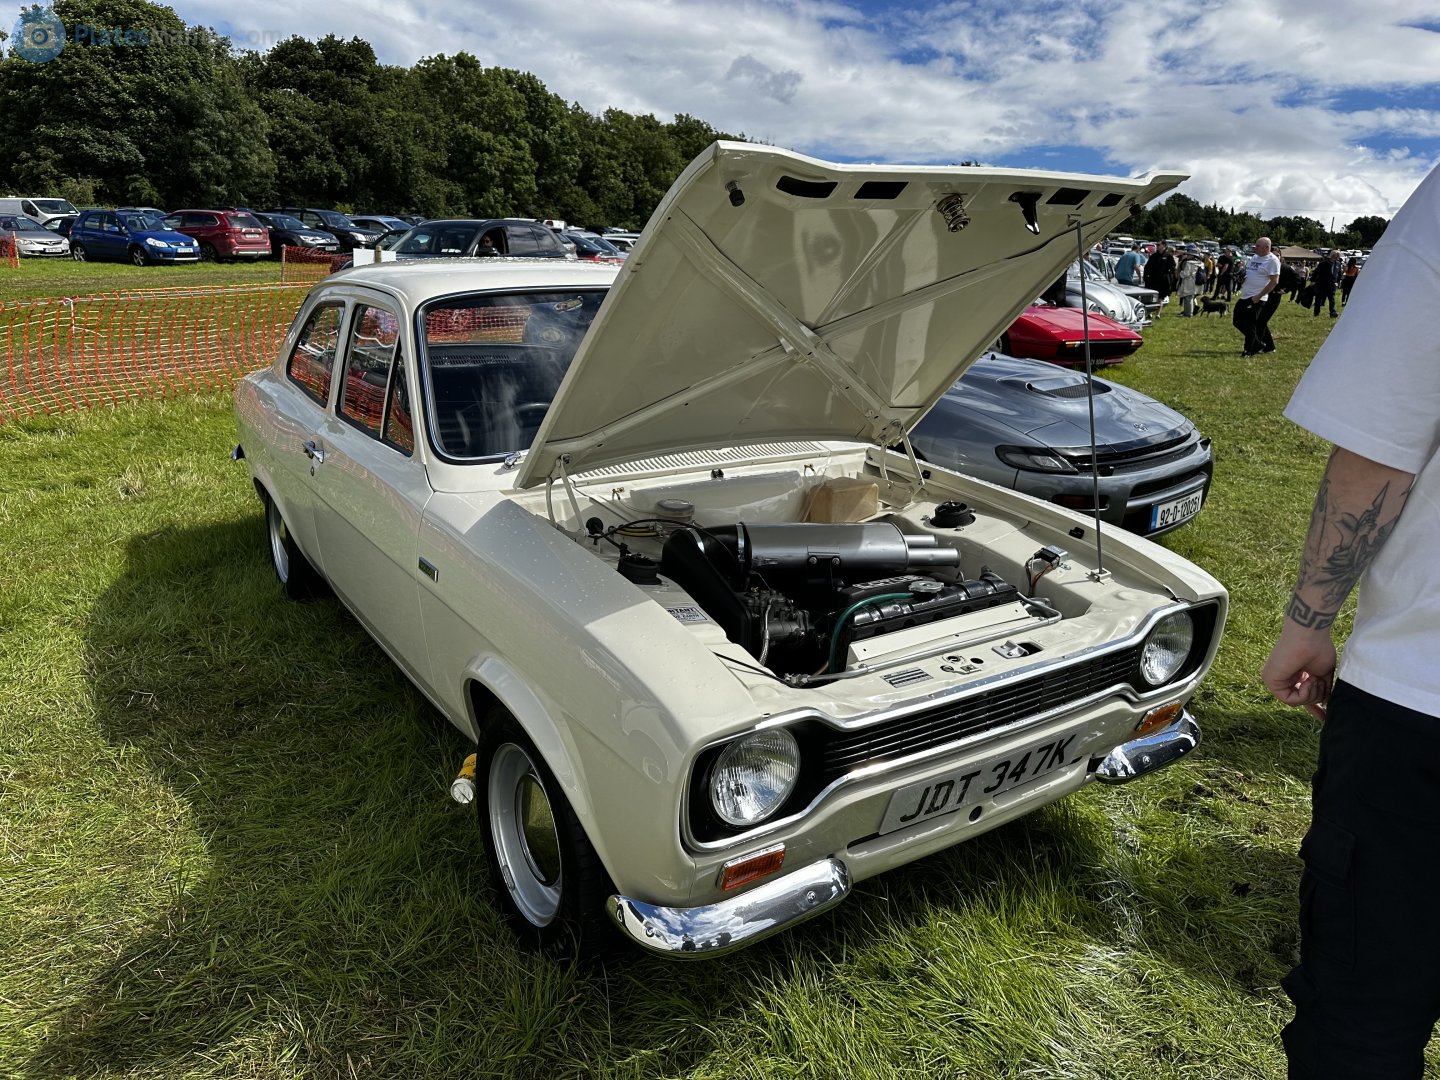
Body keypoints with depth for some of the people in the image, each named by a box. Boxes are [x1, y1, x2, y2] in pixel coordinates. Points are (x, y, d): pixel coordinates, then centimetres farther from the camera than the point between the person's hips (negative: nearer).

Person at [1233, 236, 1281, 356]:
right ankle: (1258, 344, 22)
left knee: (1250, 324, -4)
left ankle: (1249, 350, 11)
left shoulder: (1272, 260, -12)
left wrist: (1258, 296, -19)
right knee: (1237, 320, 11)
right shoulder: (1254, 257, 12)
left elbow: (1274, 281, -16)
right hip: (1245, 296, 9)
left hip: (1257, 299, -9)